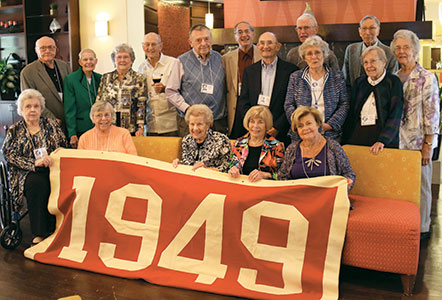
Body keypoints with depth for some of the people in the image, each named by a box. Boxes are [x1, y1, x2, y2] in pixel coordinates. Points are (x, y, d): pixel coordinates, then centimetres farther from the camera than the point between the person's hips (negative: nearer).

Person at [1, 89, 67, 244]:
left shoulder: (52, 124, 16)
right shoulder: (14, 131, 13)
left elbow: (64, 146, 12)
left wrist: (51, 157, -10)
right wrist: (35, 163, -16)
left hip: (52, 169, 1)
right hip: (27, 173, -1)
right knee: (36, 183, -36)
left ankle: (56, 228, -24)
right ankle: (39, 233, -29)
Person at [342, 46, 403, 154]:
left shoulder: (393, 82, -1)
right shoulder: (359, 82, 12)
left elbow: (395, 116, -9)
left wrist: (382, 140, -21)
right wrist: (345, 142, 6)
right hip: (357, 136, 4)